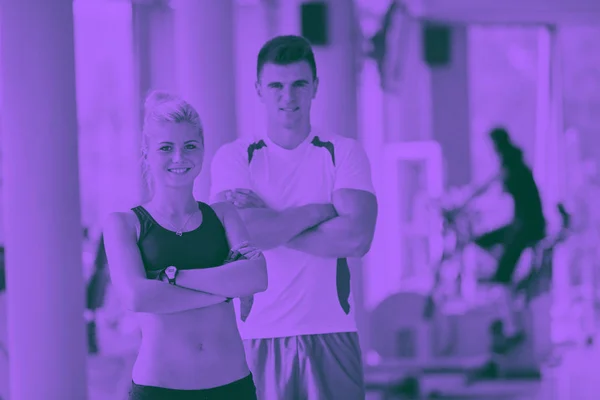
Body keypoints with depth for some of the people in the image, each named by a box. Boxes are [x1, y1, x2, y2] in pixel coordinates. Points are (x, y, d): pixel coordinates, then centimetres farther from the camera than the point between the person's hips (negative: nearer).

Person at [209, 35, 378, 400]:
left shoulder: (344, 152, 4)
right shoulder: (234, 157, 3)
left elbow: (357, 239, -12)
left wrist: (271, 225, -11)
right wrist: (318, 210, -9)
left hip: (331, 332, 0)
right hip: (259, 334, 0)